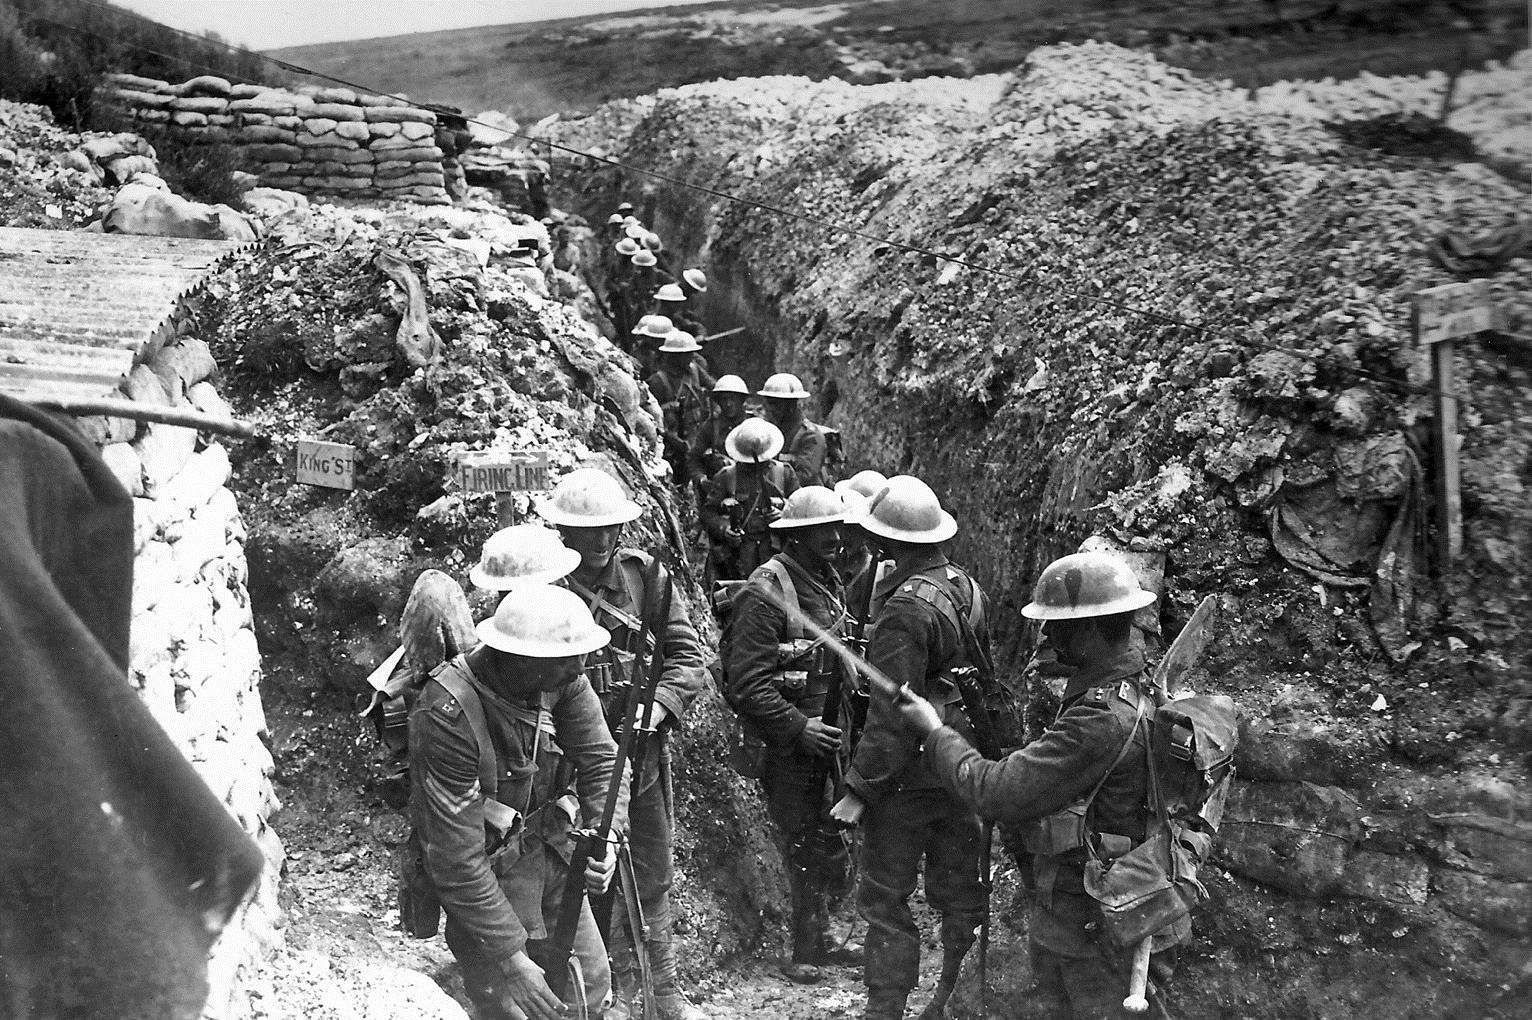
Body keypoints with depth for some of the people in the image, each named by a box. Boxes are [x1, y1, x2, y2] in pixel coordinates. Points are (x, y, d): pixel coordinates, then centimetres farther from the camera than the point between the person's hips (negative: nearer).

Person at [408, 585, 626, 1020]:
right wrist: (509, 957, -27)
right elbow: (455, 857, -29)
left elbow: (600, 757, -10)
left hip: (553, 850, 6)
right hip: (489, 870, -6)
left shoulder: (560, 678, -15)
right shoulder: (445, 717, -32)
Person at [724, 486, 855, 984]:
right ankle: (804, 950, 19)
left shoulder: (829, 583, 8)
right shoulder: (766, 593, -19)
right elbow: (746, 685, -21)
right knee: (802, 847, 3)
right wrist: (798, 727, -21)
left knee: (828, 844, 15)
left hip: (825, 736, 8)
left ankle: (817, 938, 32)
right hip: (787, 747, -8)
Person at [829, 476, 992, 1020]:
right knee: (959, 892, 19)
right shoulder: (967, 585, 3)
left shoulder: (904, 609, -23)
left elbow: (891, 715, -23)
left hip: (909, 778, -8)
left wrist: (859, 790, -15)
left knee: (886, 902, 6)